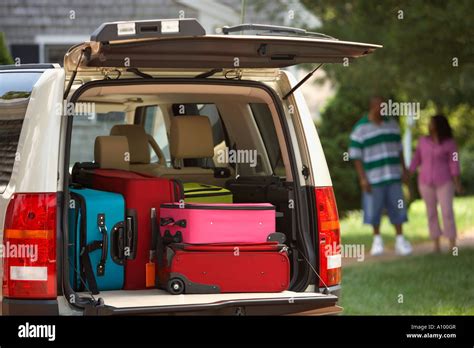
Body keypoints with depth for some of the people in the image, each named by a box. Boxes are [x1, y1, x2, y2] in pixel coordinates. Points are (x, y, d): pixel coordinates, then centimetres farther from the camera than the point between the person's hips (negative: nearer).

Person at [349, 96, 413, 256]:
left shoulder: (392, 124, 7)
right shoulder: (360, 129, -7)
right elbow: (355, 155, -7)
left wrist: (404, 169, 11)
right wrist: (362, 178, -13)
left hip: (393, 176, 3)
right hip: (373, 178, -3)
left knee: (397, 208, 2)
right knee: (374, 210, 3)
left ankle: (400, 241, 9)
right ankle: (377, 240, 19)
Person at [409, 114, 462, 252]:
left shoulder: (450, 143, -5)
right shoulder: (424, 140, 5)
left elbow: (454, 165, -8)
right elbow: (416, 160, 8)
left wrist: (457, 184, -16)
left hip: (444, 182, -3)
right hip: (426, 182, 3)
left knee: (447, 212, -8)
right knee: (431, 213, 4)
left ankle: (453, 246, -2)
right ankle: (436, 245, 11)